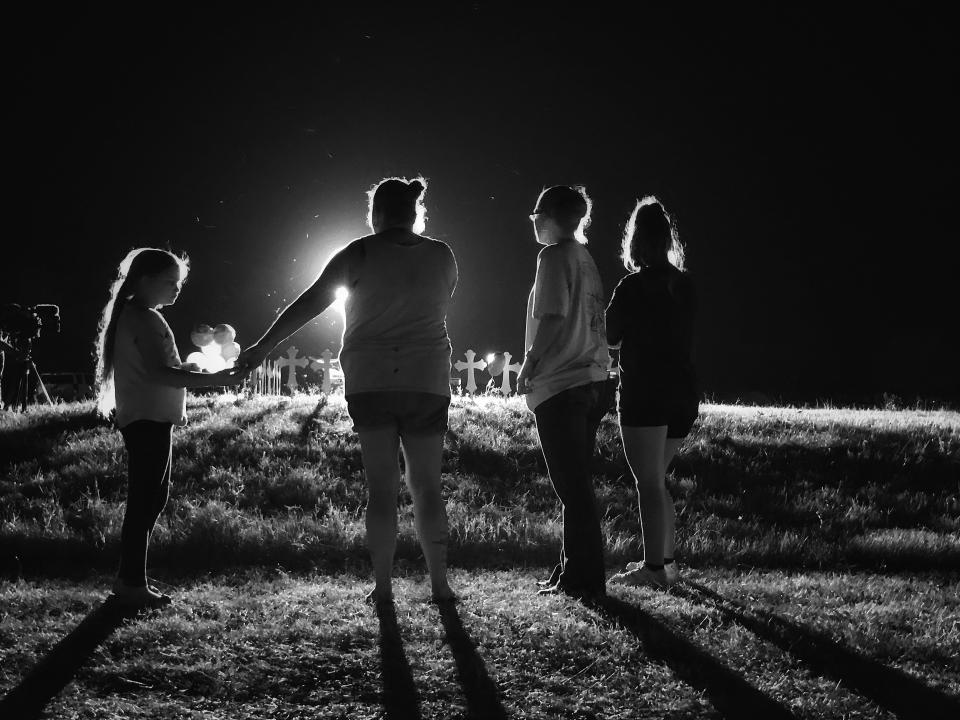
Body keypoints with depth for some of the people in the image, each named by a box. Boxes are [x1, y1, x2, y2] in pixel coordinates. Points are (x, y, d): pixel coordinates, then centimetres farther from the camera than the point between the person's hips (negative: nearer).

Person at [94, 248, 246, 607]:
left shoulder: (134, 316, 19)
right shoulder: (144, 319, -15)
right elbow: (159, 373, -24)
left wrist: (193, 368, 10)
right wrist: (215, 379, -24)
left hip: (148, 419, 11)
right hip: (147, 420, -11)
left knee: (152, 497, 15)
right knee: (145, 500, -7)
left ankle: (129, 578, 20)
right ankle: (132, 582, -3)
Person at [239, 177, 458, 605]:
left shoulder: (361, 253, -3)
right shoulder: (442, 256, 4)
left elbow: (309, 303, -4)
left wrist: (264, 346, 1)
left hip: (370, 381, -1)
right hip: (427, 381, 2)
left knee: (381, 486, 1)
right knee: (426, 485, 6)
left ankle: (382, 586, 0)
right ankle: (439, 584, 3)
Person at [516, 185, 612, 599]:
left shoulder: (554, 256, -9)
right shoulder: (584, 258, 16)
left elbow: (552, 318, -18)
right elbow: (590, 321, 15)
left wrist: (528, 367, -9)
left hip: (561, 386, -9)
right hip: (592, 380, 9)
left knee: (572, 487, -5)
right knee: (577, 484, 14)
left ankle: (585, 580, -2)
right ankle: (574, 572, 19)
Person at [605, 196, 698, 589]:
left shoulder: (633, 286, -12)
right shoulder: (684, 284, 7)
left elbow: (609, 335, -2)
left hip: (645, 394, -7)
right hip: (683, 394, 7)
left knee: (649, 483, -5)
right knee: (655, 480, 18)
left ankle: (654, 568, -6)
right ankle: (665, 561, 20)